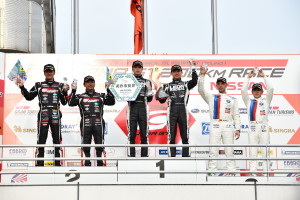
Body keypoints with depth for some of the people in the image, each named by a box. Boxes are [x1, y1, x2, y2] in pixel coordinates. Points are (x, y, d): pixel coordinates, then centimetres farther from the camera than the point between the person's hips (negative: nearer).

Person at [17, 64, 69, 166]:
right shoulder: (39, 85, 11)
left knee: (57, 139, 3)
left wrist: (65, 92, -6)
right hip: (43, 115, -1)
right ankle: (39, 163, 1)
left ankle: (57, 163, 9)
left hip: (55, 116, 1)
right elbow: (29, 97, 12)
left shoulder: (60, 86, 11)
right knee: (41, 139, -3)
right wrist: (22, 87, 2)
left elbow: (64, 102, 9)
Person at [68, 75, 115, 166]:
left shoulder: (101, 96, 16)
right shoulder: (80, 97, 14)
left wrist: (108, 90, -4)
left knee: (99, 144, 0)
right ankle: (87, 161, 10)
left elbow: (111, 102, 3)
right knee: (86, 144, 0)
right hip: (86, 124, 0)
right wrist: (73, 91, -7)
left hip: (98, 123, 1)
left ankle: (99, 160, 9)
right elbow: (71, 103, -1)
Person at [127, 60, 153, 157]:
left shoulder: (147, 82, 16)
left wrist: (149, 90, -4)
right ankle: (131, 156, -1)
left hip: (143, 108, 1)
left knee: (144, 134, 0)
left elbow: (149, 99, 13)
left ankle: (144, 156, 2)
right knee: (132, 134, -3)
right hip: (132, 108, -1)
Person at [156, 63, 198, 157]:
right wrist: (160, 96, -8)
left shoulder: (186, 84, 14)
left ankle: (186, 156, 3)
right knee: (171, 136, -1)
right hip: (171, 112, 0)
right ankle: (172, 156, 2)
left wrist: (193, 69, -12)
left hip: (183, 112, 0)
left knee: (185, 136, 0)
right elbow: (162, 101, 14)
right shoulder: (167, 86, 16)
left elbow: (194, 81, -7)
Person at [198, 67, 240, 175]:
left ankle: (231, 172, 0)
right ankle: (212, 172, -2)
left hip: (228, 126, 0)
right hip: (215, 126, 0)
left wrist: (237, 129, 1)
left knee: (229, 151, -2)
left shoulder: (232, 100, 17)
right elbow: (201, 90, 1)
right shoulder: (211, 98, 16)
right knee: (213, 151, -4)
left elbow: (236, 115, 13)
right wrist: (202, 75, -9)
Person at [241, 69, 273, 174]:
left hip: (263, 128, -1)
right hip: (252, 128, 1)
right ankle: (252, 171, 1)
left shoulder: (266, 101, 13)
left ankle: (266, 170, 0)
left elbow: (270, 89, 1)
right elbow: (243, 90, 4)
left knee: (265, 151, -1)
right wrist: (248, 77, 2)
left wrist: (264, 76, 0)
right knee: (252, 152, 0)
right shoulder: (249, 102, 16)